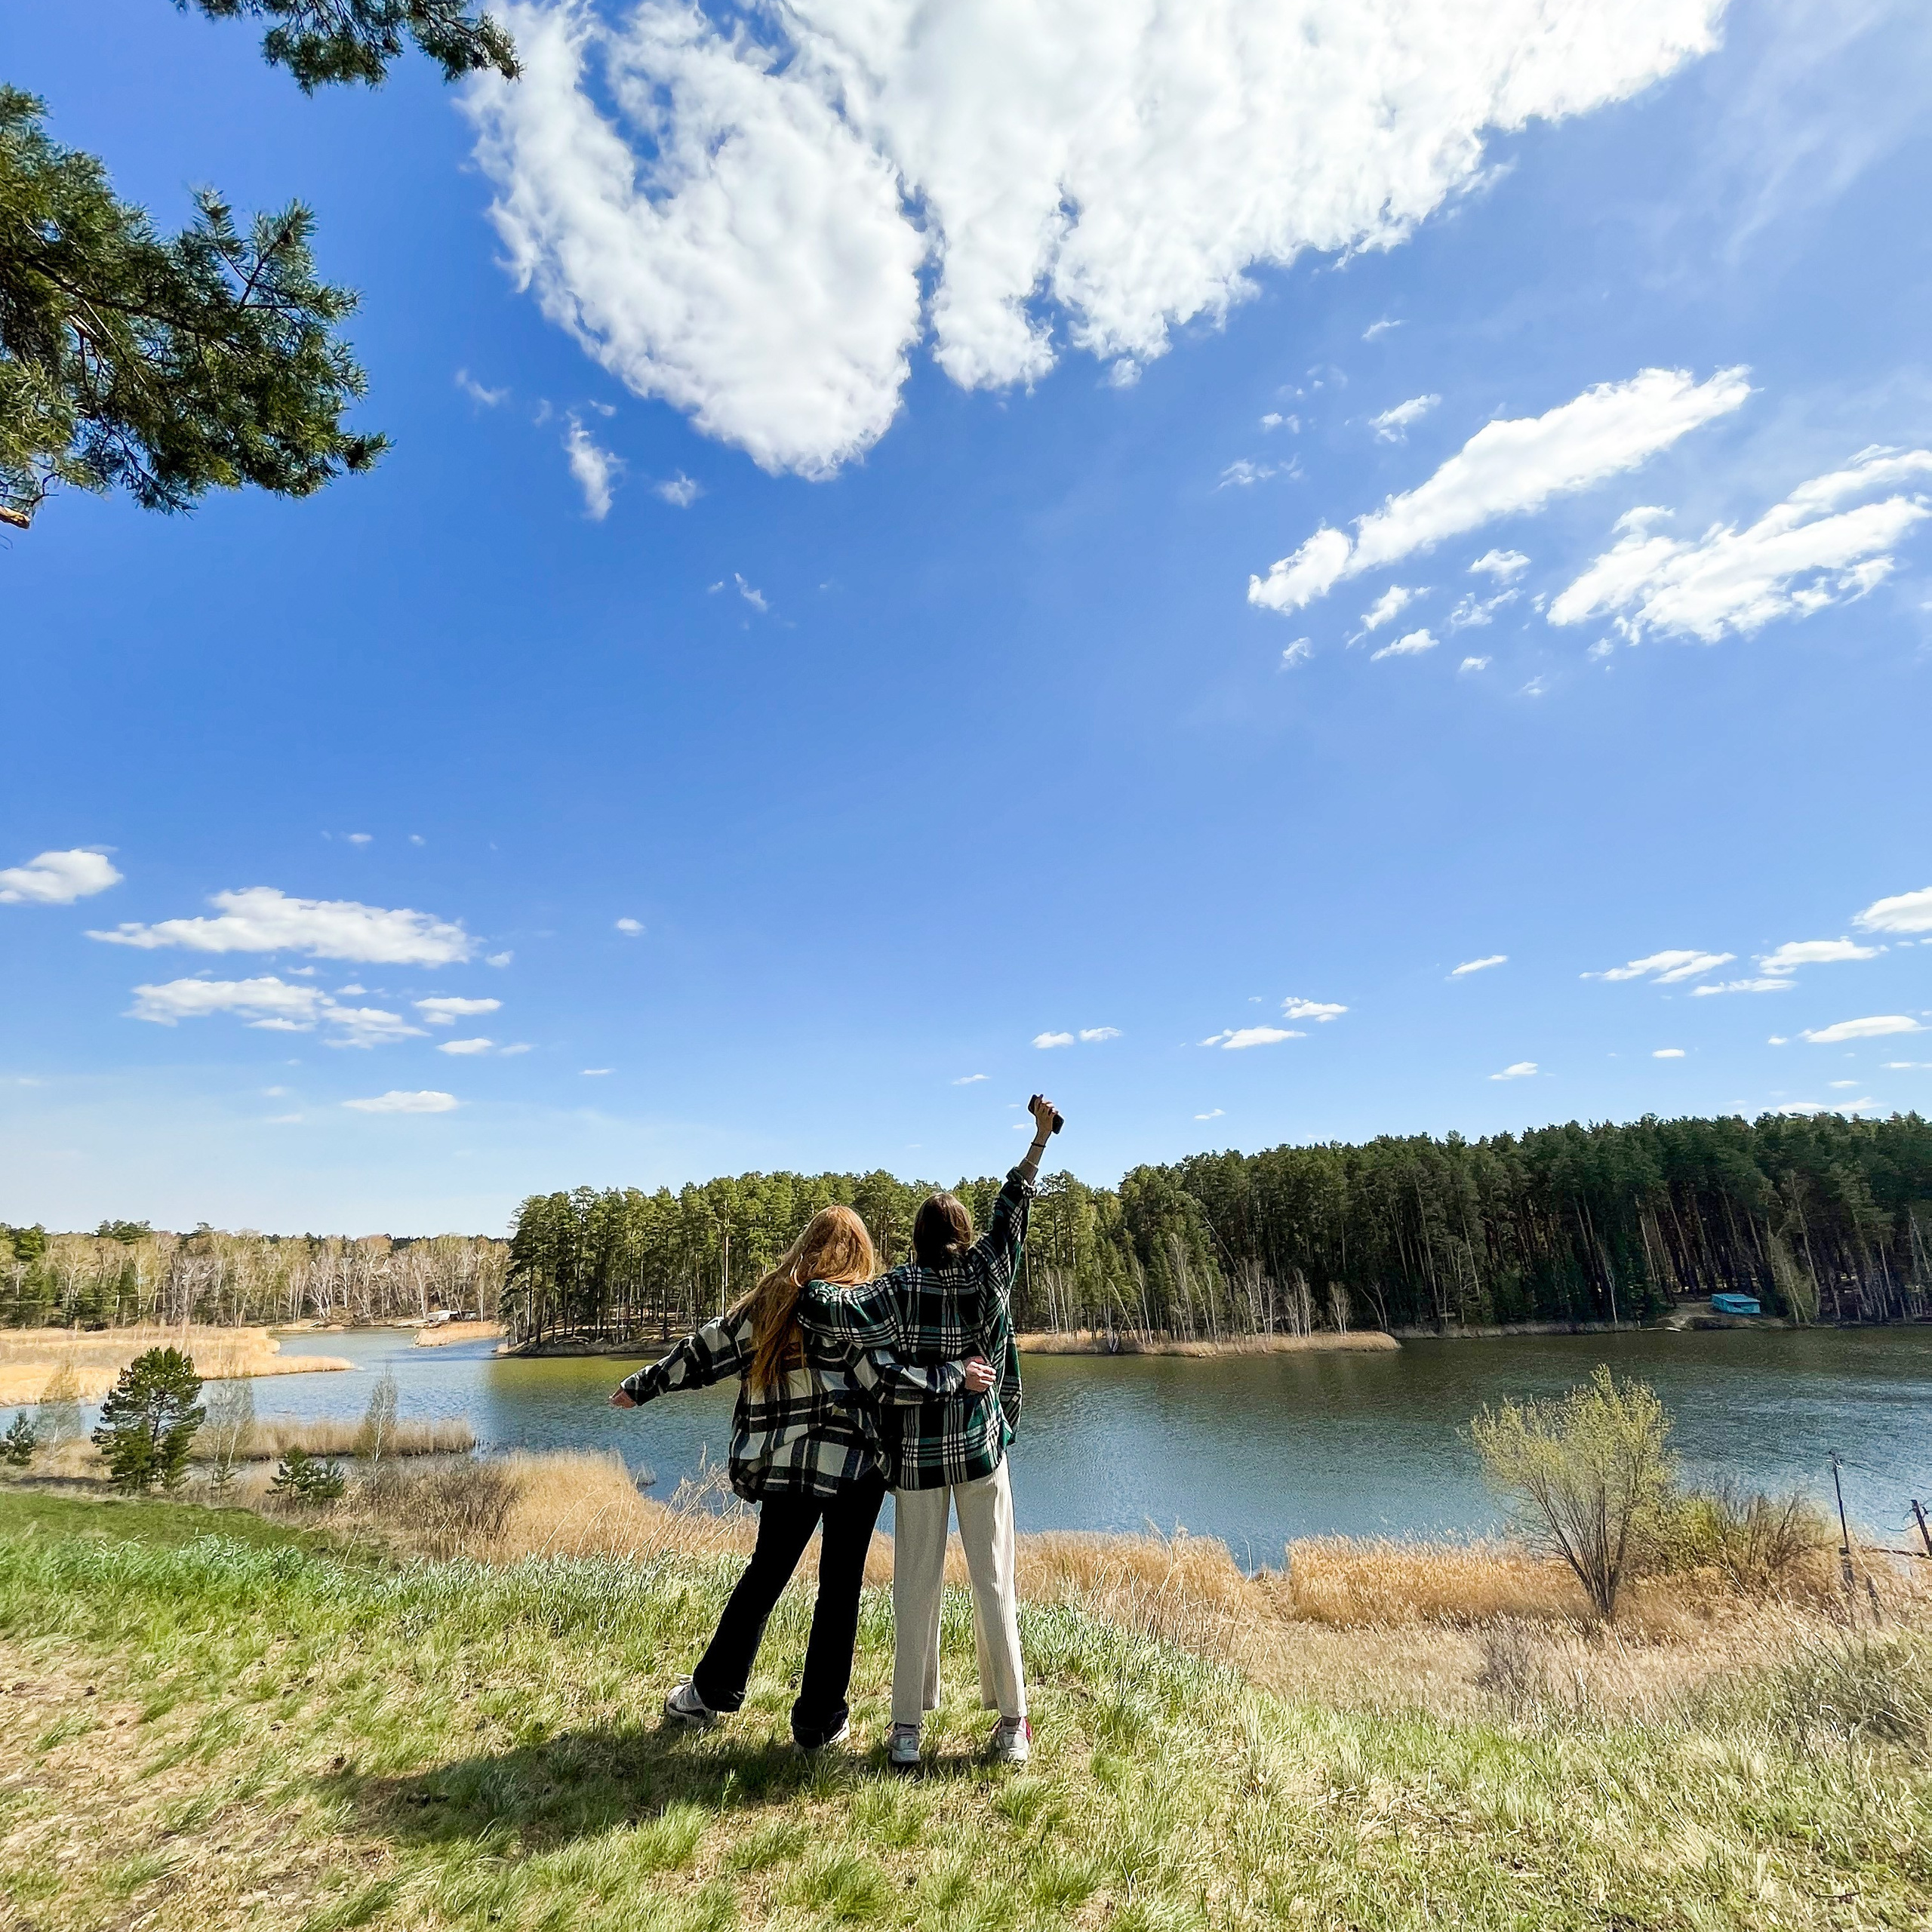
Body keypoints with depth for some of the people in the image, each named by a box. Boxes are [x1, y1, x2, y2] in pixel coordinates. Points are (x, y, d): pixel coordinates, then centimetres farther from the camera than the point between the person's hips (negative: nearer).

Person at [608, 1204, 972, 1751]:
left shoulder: (770, 1302, 2)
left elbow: (706, 1349, 9)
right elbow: (887, 1377, -19)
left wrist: (642, 1386, 20)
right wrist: (956, 1375, -15)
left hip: (787, 1463, 4)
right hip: (854, 1465, -4)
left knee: (766, 1572, 21)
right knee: (840, 1587, 9)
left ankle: (713, 1690, 33)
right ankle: (819, 1722, 18)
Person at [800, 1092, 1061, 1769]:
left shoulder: (902, 1288, -13)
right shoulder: (989, 1274, -7)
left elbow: (832, 1312, -28)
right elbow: (1011, 1208, 4)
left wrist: (803, 1290, -5)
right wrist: (1041, 1136, 14)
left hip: (917, 1456, -1)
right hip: (981, 1449, 1)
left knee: (917, 1589, 10)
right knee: (994, 1585, 10)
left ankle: (907, 1729, 17)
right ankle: (1012, 1724, 19)